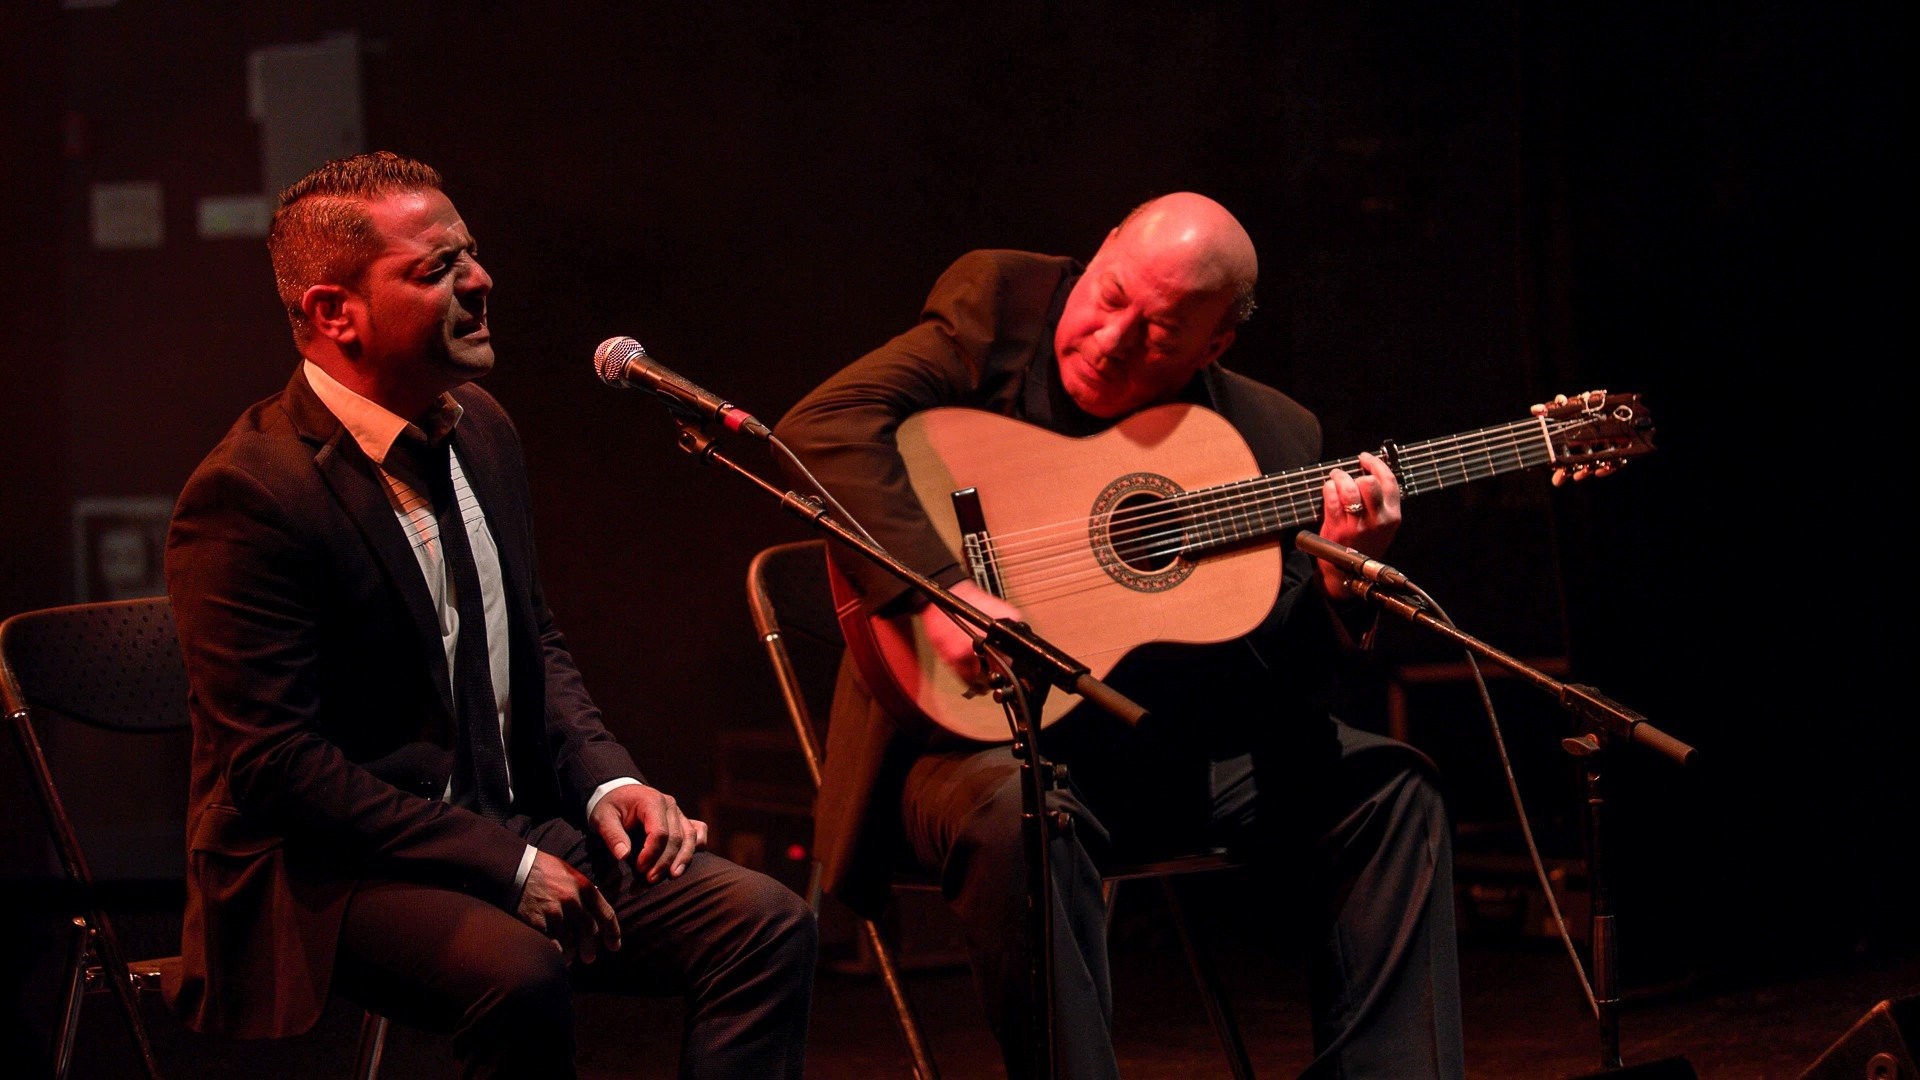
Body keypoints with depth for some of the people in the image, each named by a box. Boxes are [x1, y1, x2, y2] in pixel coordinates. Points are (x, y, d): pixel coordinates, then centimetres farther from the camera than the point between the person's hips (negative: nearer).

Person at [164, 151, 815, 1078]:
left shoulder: (479, 427, 9)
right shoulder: (246, 496, -16)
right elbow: (276, 759, -20)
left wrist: (606, 782, 1)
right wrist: (506, 864, -21)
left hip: (518, 832, 8)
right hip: (328, 878, -7)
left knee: (769, 925, -13)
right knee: (519, 974, -36)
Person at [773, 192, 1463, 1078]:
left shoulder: (1269, 434, 3)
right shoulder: (997, 310, -6)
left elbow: (1277, 671, 3)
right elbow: (822, 430, -20)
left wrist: (1337, 583, -18)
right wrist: (937, 591, -31)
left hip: (1175, 749, 5)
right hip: (987, 737, -5)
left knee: (1388, 790, -5)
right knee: (1022, 822, -36)